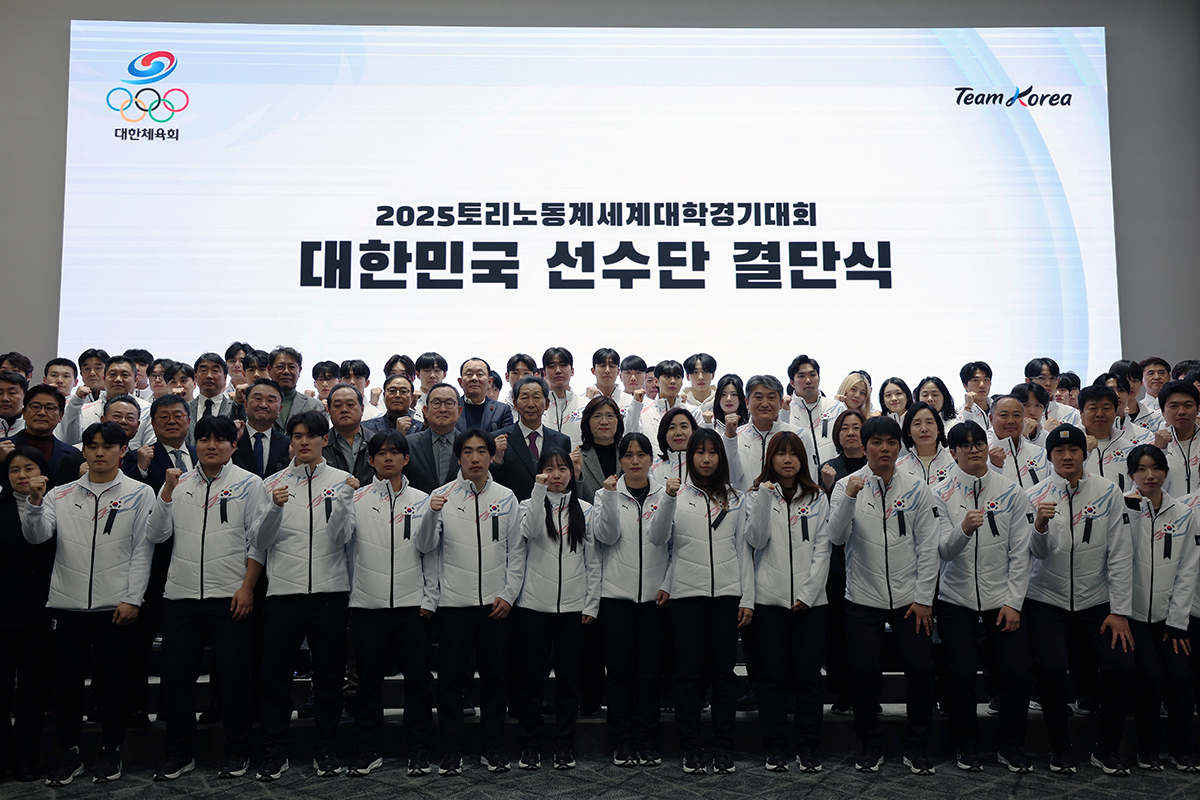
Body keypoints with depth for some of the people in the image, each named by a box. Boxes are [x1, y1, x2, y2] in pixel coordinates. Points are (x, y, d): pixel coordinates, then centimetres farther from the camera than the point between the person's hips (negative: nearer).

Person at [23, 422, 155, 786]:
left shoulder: (139, 494, 3)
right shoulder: (61, 495, 11)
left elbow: (142, 550, -1)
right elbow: (36, 536, 0)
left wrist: (132, 599, -7)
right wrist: (35, 502, -17)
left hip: (115, 605, -2)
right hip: (67, 603, 2)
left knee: (112, 679, 5)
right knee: (66, 679, 6)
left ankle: (112, 751, 19)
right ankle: (69, 752, 21)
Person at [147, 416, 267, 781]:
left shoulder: (249, 484, 3)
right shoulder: (179, 483, 12)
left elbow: (258, 541, -1)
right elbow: (157, 534, 5)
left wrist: (247, 587, -9)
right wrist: (167, 491, -6)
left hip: (230, 596, -3)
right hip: (180, 595, 3)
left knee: (234, 676, 2)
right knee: (177, 675, 7)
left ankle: (237, 752, 15)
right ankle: (179, 753, 20)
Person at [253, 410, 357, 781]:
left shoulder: (341, 480, 6)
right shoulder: (274, 483, 7)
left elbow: (341, 538, -4)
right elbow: (261, 542, 0)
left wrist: (344, 501, -19)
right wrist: (276, 508, -16)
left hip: (330, 590, 0)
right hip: (284, 590, 0)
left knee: (329, 674, 7)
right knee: (276, 675, 3)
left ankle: (326, 750, 19)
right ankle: (274, 752, 15)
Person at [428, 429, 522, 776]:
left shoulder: (506, 497, 7)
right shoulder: (442, 496, 2)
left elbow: (515, 551, 8)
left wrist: (509, 594, 1)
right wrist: (431, 515, -19)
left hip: (495, 603, 1)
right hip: (453, 601, -1)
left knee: (494, 676, 8)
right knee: (451, 676, 3)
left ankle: (493, 747, 20)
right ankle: (452, 749, 15)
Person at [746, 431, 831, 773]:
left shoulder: (818, 498, 10)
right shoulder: (758, 495, 7)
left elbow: (822, 549, 5)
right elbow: (756, 540, -6)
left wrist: (809, 593, -5)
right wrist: (764, 500, -16)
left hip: (810, 599, 1)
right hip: (770, 597, -1)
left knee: (809, 673, 1)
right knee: (773, 673, 2)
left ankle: (807, 748, 12)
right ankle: (775, 747, 12)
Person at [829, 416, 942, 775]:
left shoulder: (917, 489, 2)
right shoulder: (847, 485, -2)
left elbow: (928, 547, 2)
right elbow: (836, 537, -14)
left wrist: (923, 598, -2)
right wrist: (849, 498, -28)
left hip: (909, 598, 1)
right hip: (863, 597, -1)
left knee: (921, 668, -2)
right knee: (863, 671, 0)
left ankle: (916, 747, 18)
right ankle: (871, 745, 20)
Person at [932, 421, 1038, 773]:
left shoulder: (1011, 491, 2)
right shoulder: (941, 494, -2)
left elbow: (1020, 551, 2)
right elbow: (943, 551, -11)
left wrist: (1013, 602, -4)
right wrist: (963, 530, -32)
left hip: (1002, 601, 1)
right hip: (956, 601, -1)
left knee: (1018, 672, -5)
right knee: (962, 673, -5)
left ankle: (1010, 744, 18)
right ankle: (966, 745, 17)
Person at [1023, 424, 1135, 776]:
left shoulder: (1108, 492, 0)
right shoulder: (1034, 495, -2)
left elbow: (1120, 554, 0)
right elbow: (1037, 553, -10)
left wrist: (1120, 611, -4)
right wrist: (1039, 526, -33)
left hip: (1097, 602, 2)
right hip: (1047, 600, -1)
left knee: (1123, 667, -14)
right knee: (1050, 667, -20)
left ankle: (1107, 750, 9)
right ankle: (1061, 749, 2)